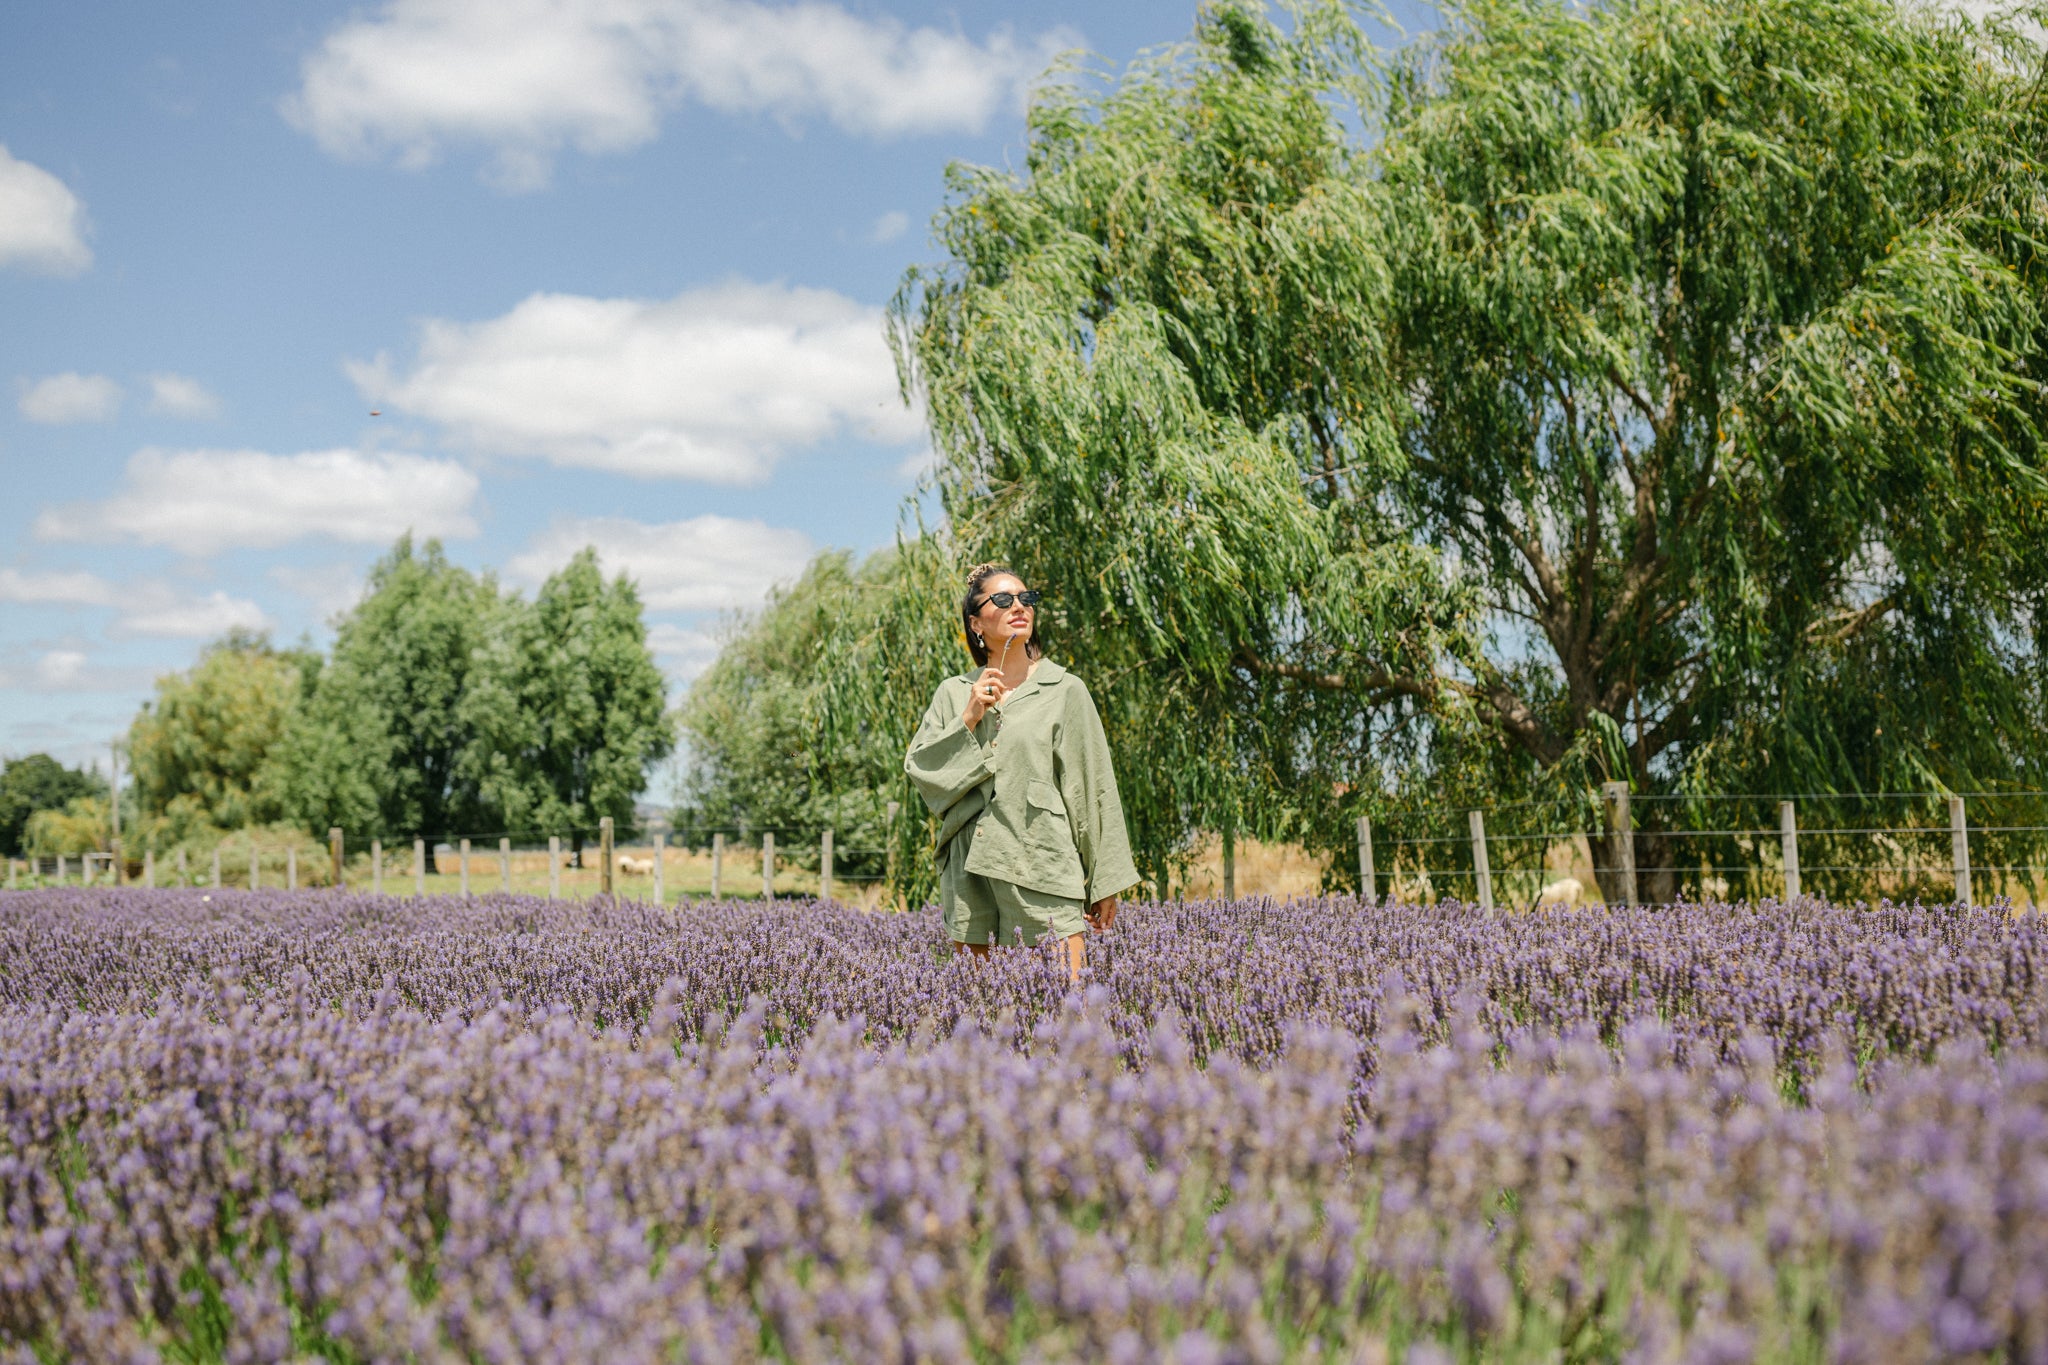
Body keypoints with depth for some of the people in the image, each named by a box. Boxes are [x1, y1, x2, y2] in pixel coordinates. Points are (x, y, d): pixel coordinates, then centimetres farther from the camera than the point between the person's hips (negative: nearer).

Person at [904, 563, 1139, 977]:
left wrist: (1105, 883, 3)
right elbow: (919, 769, 6)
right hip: (969, 870, 3)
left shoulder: (1065, 690, 5)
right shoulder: (953, 693, 14)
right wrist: (968, 720, -6)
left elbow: (1093, 790, 4)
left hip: (1042, 865, -3)